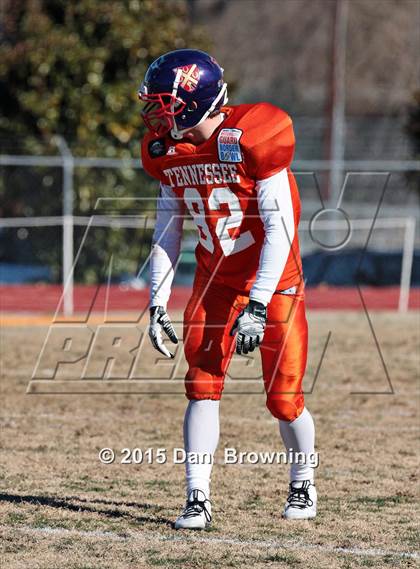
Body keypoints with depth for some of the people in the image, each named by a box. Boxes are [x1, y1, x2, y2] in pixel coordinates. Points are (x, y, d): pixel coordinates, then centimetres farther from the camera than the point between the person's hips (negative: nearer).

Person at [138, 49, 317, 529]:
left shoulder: (252, 140, -23)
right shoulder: (166, 151, -4)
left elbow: (280, 229, -22)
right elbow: (167, 230, 7)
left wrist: (257, 305, -25)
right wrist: (157, 304, 1)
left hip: (273, 281, -5)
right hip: (215, 281, 5)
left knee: (283, 397, -2)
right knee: (203, 386, -8)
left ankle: (303, 486, 23)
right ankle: (197, 499, -4)